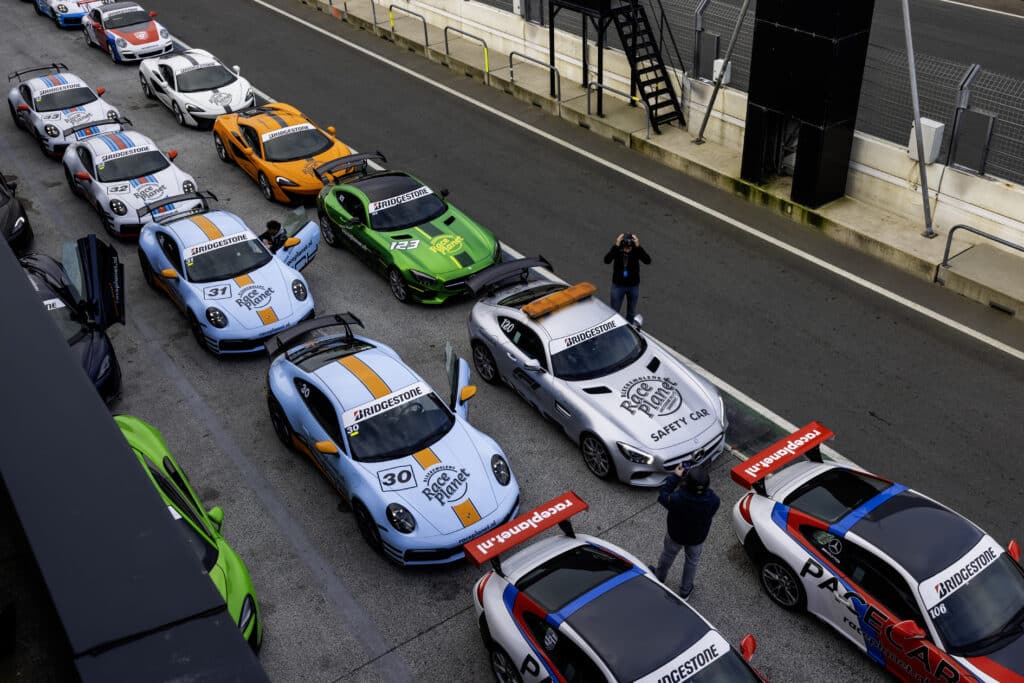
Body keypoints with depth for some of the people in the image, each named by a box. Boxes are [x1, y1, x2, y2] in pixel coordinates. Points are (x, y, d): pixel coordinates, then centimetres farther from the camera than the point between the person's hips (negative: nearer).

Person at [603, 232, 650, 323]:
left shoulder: (637, 250, -18)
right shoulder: (616, 249, -18)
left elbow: (648, 260, -33)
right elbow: (607, 260, -35)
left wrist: (638, 246, -42)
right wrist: (616, 246, -43)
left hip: (633, 286, 1)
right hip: (618, 285, -1)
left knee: (631, 313, 18)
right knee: (614, 312, 11)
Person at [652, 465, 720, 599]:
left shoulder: (677, 499, -41)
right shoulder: (713, 501, -35)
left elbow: (663, 496, -21)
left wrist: (675, 476, -19)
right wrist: (702, 486, -16)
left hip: (675, 534, -1)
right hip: (697, 538, 1)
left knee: (667, 555, 30)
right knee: (692, 561, 30)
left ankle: (659, 578, 58)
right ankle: (685, 591, 50)